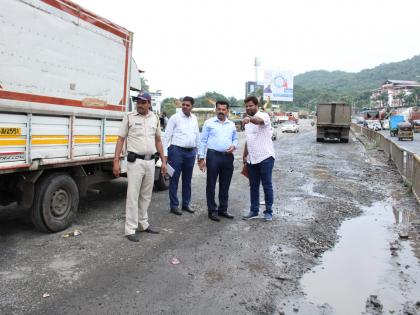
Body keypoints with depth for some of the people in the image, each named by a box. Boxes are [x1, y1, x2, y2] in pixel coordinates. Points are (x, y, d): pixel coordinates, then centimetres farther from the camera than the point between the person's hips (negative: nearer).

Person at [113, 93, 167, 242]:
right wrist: (116, 161, -11)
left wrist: (163, 161, 11)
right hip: (135, 161, -4)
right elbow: (120, 140, -3)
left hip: (150, 161, 5)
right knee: (133, 196, -3)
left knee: (146, 196, 14)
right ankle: (131, 229, 5)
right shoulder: (129, 117, -3)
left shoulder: (155, 118, 9)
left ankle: (143, 224, 28)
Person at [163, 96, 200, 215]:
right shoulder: (175, 118, -4)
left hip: (191, 152, 5)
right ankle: (174, 205, 12)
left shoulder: (194, 119, 11)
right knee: (174, 179, 2)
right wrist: (165, 153, -10)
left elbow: (197, 135, 17)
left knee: (187, 180, 14)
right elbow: (167, 136, -6)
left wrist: (197, 151, 13)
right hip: (177, 151, -5)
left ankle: (186, 204, 26)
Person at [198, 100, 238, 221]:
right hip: (213, 156, -4)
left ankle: (223, 209, 23)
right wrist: (201, 158, -6)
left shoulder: (232, 124, 14)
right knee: (211, 185, 2)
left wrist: (234, 146, -2)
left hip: (228, 157, 4)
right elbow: (203, 141, 0)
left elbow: (235, 139, 22)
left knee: (225, 186, 11)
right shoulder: (209, 123, 2)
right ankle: (212, 210, 12)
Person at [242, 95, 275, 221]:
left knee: (267, 185, 2)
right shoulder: (247, 122, 15)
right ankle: (254, 211, 22)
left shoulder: (263, 115, -9)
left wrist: (250, 118, -56)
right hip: (251, 159, 7)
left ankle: (268, 211, 13)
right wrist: (245, 155, 20)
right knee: (253, 186, 12)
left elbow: (259, 121, -35)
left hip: (265, 157, -7)